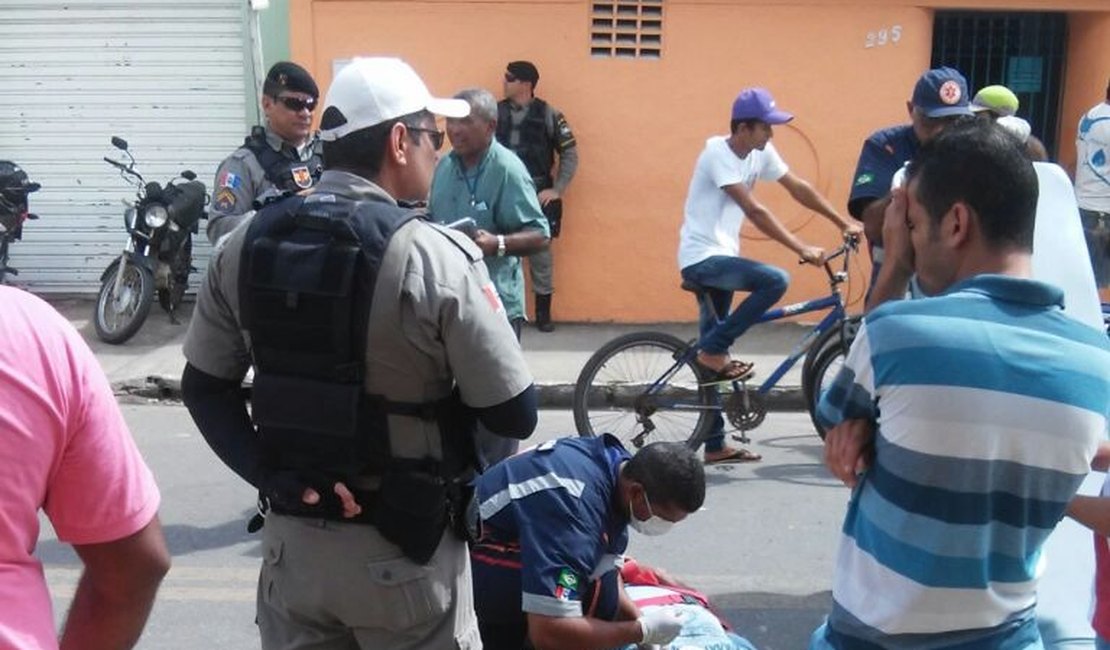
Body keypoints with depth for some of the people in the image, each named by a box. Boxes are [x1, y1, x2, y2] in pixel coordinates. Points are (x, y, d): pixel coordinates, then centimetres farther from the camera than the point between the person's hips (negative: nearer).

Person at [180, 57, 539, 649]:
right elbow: (514, 415, -14)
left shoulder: (245, 245, -2)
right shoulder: (434, 257, -19)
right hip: (403, 549, -4)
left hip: (290, 539, 5)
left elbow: (204, 387, 4)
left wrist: (268, 475, -3)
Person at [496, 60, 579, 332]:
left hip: (538, 195, -1)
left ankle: (543, 312, 19)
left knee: (540, 253, 7)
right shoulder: (495, 112, 3)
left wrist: (557, 189, -4)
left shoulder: (548, 114, -2)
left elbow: (570, 153, 1)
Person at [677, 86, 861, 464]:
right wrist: (802, 250, -28)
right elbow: (755, 211, -26)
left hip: (722, 256, 8)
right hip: (702, 258, -8)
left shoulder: (761, 153, 5)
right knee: (776, 281, -27)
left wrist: (844, 223, 3)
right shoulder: (718, 154, -19)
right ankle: (714, 350, -12)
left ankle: (715, 447, 15)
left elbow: (799, 189, 9)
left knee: (711, 361, 9)